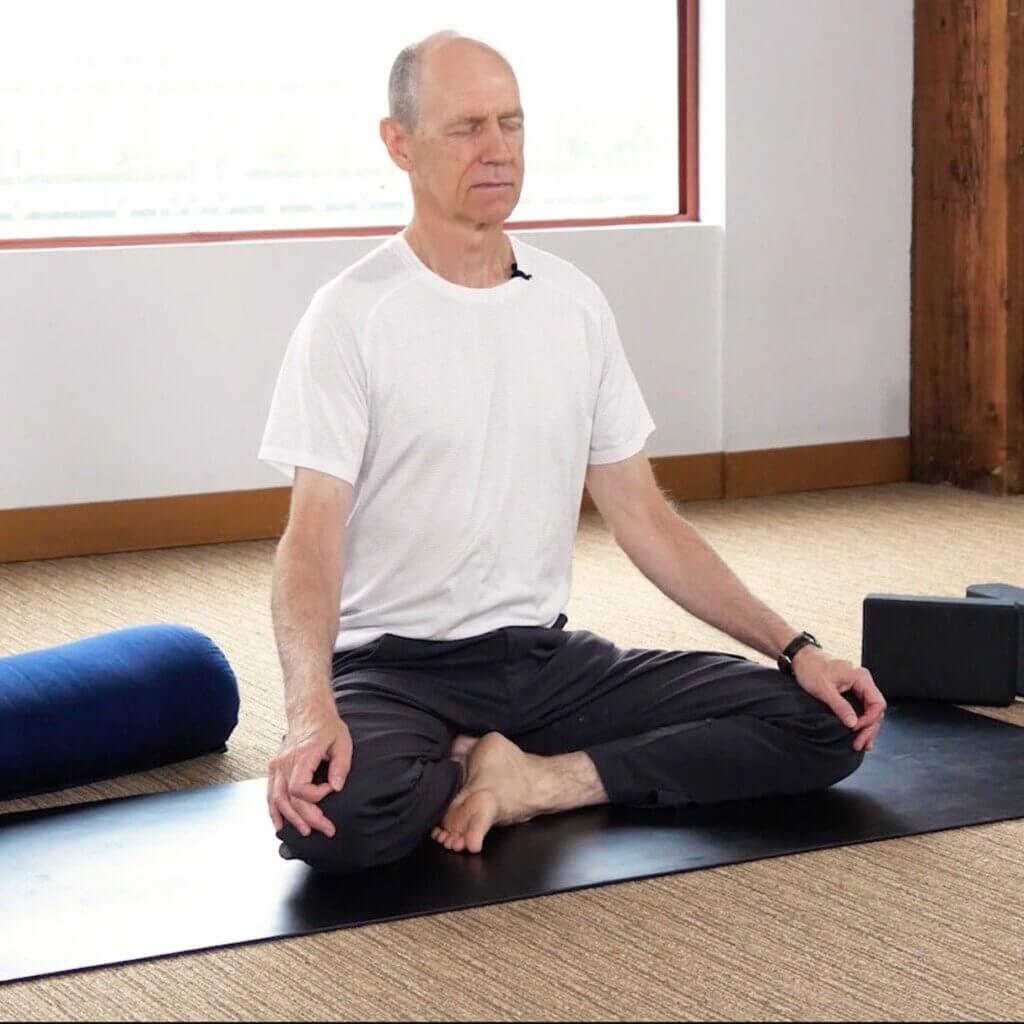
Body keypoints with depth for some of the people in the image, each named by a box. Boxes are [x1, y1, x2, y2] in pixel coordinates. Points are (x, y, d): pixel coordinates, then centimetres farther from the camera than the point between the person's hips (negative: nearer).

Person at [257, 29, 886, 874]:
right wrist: (312, 708, -37)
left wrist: (793, 646, 1)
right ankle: (507, 771, -6)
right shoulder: (352, 316, -10)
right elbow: (314, 535, -18)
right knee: (336, 815, -39)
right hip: (397, 668, -5)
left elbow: (642, 517, 10)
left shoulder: (575, 304, 7)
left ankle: (532, 783, -11)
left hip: (546, 657, 5)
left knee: (822, 721, -8)